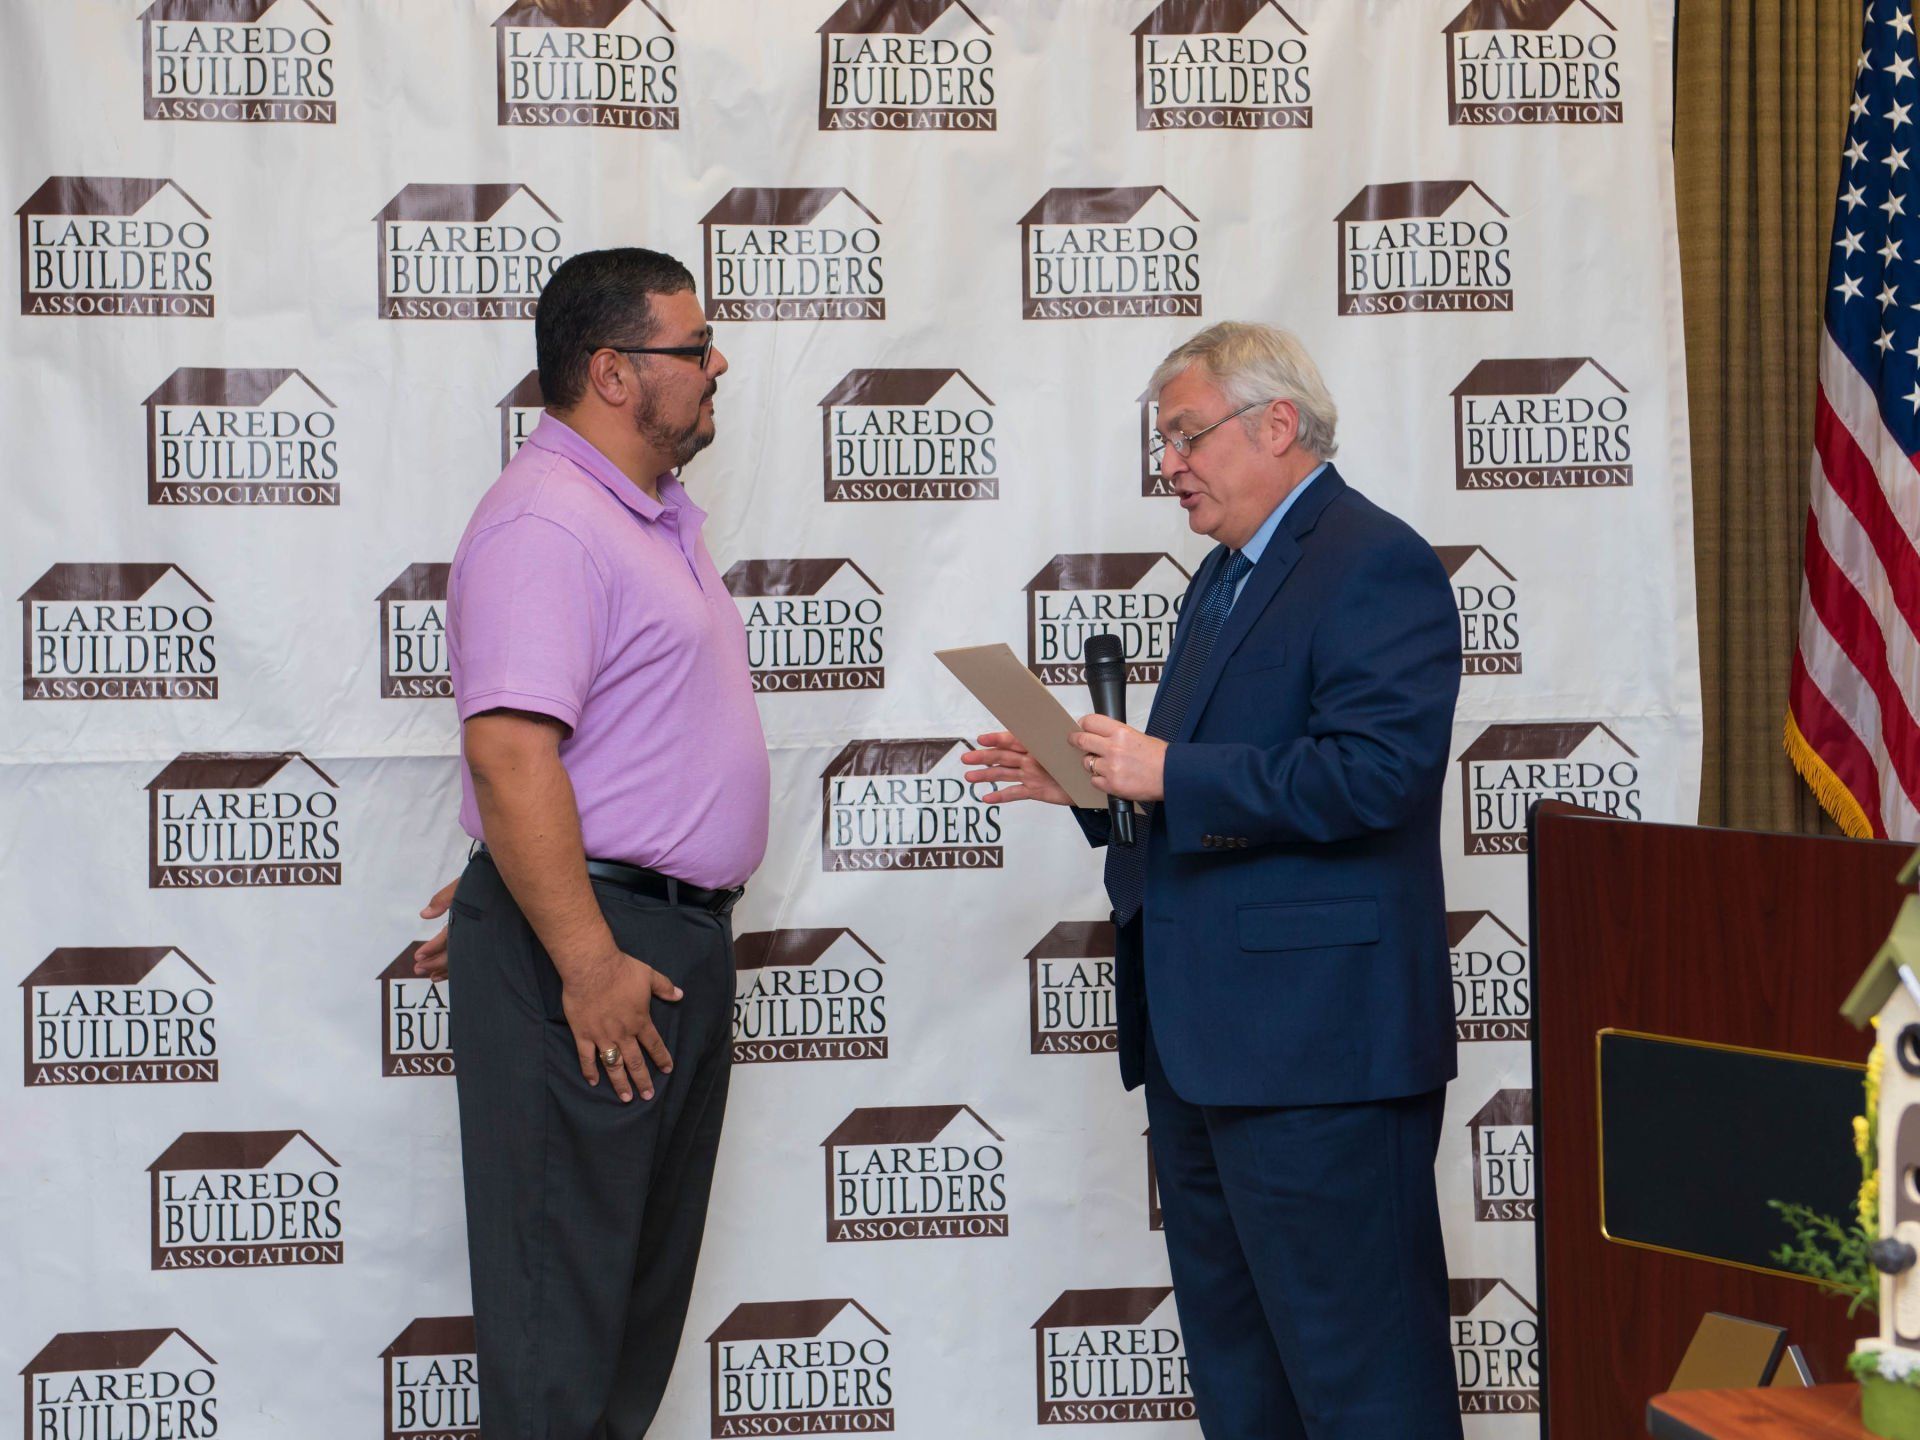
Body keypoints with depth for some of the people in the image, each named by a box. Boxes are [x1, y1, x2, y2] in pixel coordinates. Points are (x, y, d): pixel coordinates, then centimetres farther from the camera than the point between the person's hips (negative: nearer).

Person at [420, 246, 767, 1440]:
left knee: (648, 1280, 15)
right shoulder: (545, 523, -17)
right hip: (593, 949, -10)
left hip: (679, 938, 10)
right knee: (565, 1292, -5)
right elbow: (511, 755, -25)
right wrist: (588, 963, -26)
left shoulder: (657, 515, 16)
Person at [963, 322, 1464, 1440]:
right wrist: (1091, 779, 9)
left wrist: (1167, 773, -20)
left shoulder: (1375, 564, -11)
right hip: (1201, 1042, 11)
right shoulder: (1227, 578, 20)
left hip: (1315, 1047, -10)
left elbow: (1371, 772, -24)